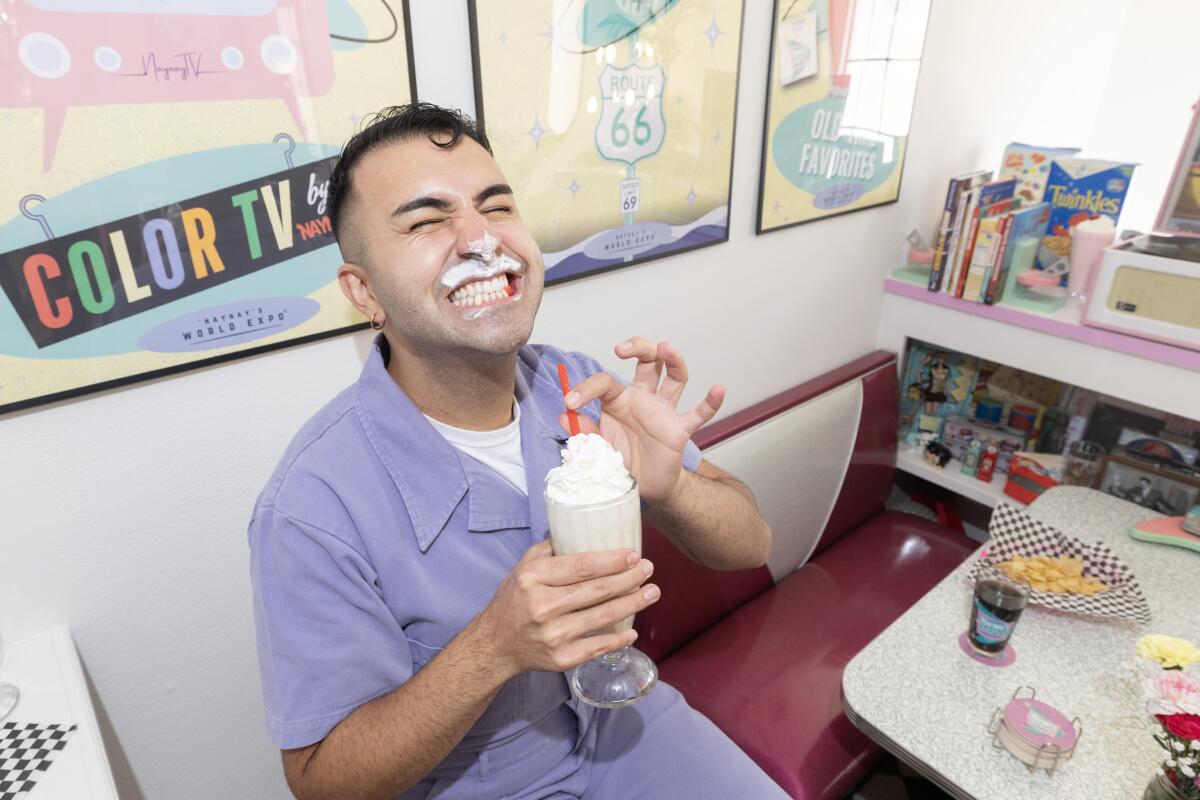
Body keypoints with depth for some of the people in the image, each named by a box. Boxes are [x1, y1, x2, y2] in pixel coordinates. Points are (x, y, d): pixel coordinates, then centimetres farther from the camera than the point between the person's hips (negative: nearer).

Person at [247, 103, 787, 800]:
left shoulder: (579, 388, -14)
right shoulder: (312, 510, -27)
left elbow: (750, 545, -9)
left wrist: (667, 490, -31)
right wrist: (496, 645, -35)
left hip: (621, 716, 2)